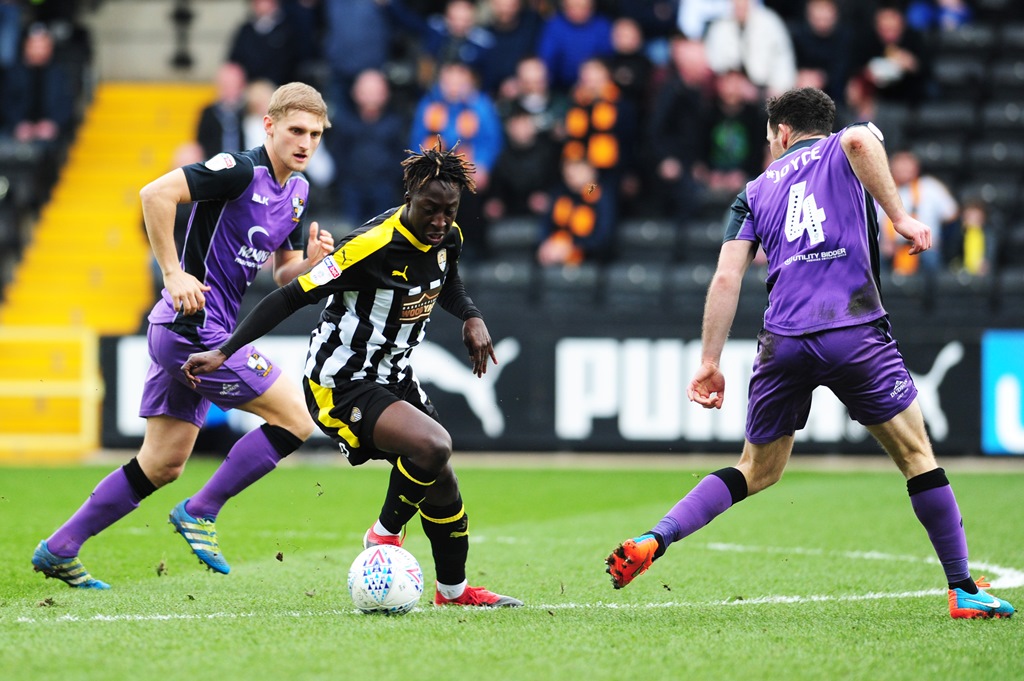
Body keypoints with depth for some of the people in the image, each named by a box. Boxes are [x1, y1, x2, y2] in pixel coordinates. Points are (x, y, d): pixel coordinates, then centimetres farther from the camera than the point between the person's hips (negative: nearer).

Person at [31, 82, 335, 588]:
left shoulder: (297, 190, 13)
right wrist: (173, 274, -24)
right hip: (194, 325, -9)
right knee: (297, 417, -9)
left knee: (162, 465, 12)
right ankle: (200, 512, -1)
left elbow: (283, 276, 19)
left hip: (203, 333, 9)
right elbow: (156, 193, -25)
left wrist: (312, 260, -3)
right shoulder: (241, 169, -15)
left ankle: (58, 551, 16)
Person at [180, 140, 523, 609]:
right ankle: (385, 534, -2)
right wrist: (223, 353, -25)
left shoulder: (447, 238, -3)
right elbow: (292, 297, -23)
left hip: (392, 377, 8)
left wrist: (472, 318, 1)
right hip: (341, 386, -8)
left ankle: (454, 590, 36)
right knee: (433, 445, -29)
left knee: (440, 481, 14)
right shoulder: (372, 246, -27)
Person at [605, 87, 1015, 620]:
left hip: (783, 344, 3)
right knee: (917, 457, 9)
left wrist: (709, 363, 12)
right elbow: (861, 138, -13)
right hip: (856, 331, -3)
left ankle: (653, 541, 4)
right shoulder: (843, 151, 15)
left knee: (758, 471, 19)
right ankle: (964, 591, 8)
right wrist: (900, 217, -11)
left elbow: (726, 279, 11)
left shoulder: (757, 190, 21)